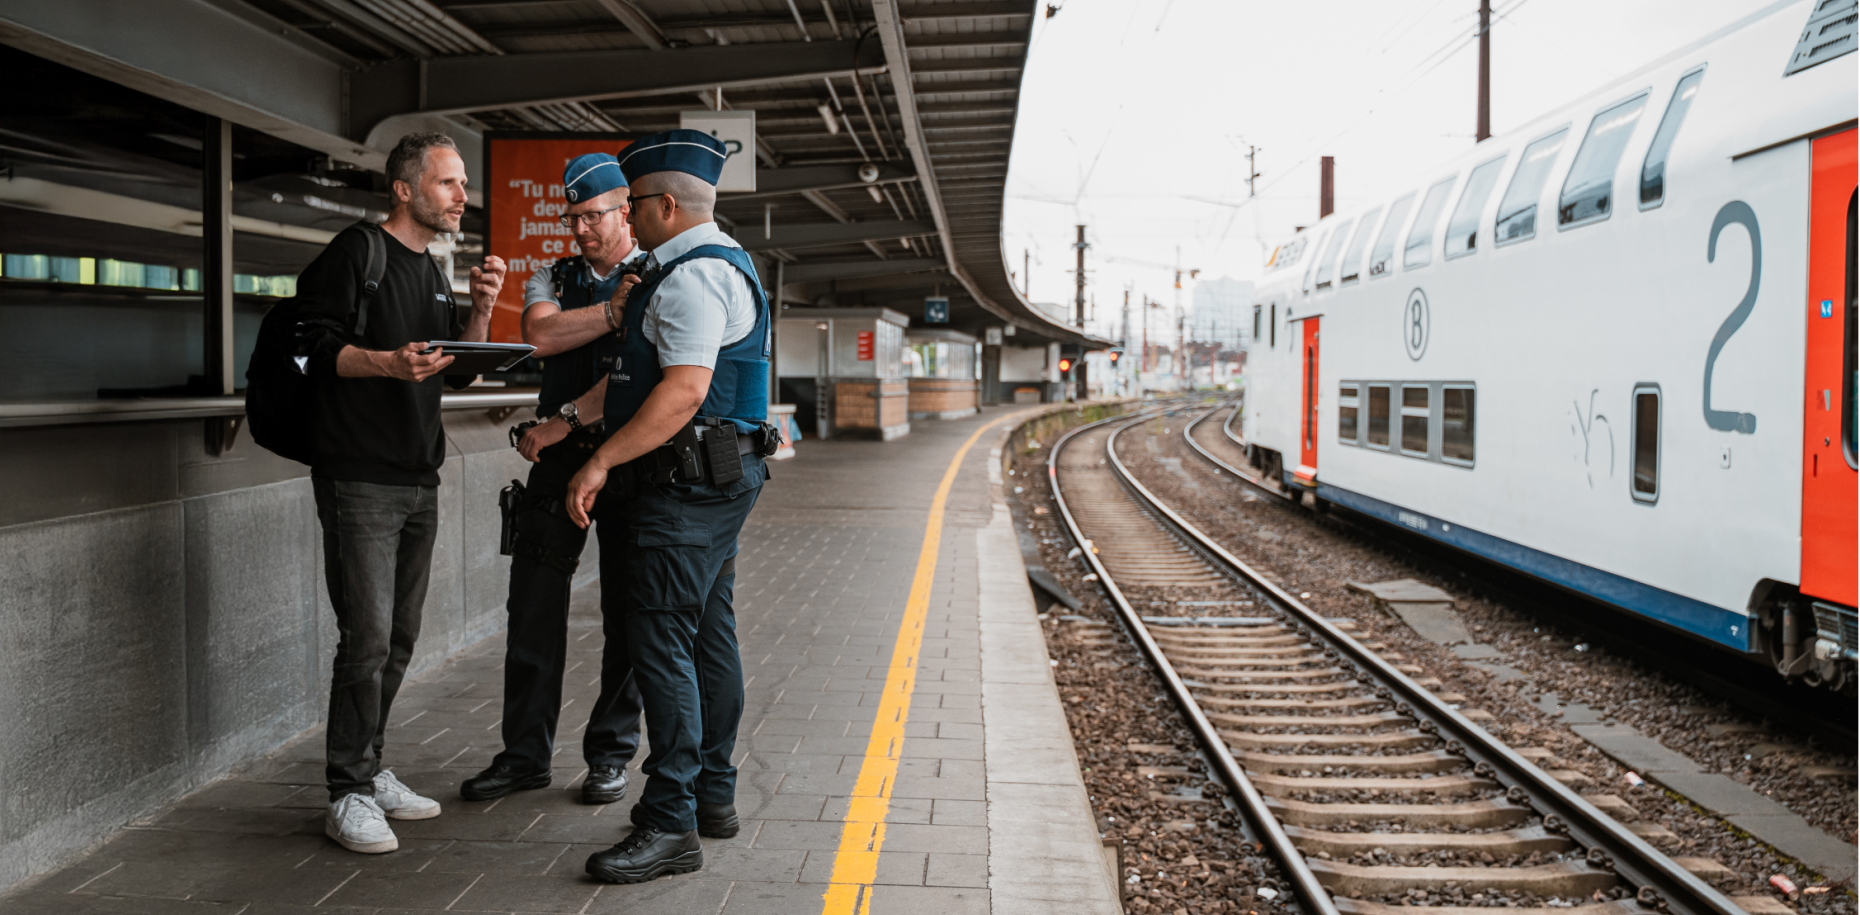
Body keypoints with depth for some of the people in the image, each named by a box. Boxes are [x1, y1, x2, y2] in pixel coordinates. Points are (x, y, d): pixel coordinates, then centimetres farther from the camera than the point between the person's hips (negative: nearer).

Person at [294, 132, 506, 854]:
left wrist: (480, 310, 3)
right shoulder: (355, 252, -4)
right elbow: (318, 343, -11)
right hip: (360, 477, -8)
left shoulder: (433, 274, 20)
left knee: (399, 637, 12)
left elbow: (458, 371, 18)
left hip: (419, 481, 8)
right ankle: (349, 794, 1)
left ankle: (370, 769, 23)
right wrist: (389, 362, -26)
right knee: (368, 639, -9)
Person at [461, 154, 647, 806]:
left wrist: (567, 418, -16)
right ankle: (525, 755, 13)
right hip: (559, 457, 4)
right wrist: (614, 310, -14)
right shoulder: (552, 279, 15)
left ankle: (611, 755, 16)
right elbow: (540, 336, -6)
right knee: (534, 606, 2)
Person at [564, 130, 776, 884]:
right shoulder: (717, 264, 20)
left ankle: (670, 823, -6)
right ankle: (712, 794, 25)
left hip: (688, 484, -11)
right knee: (708, 637, 15)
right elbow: (634, 376, 24)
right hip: (714, 481, 11)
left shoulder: (692, 275, -14)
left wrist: (601, 462, -24)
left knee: (660, 642, -10)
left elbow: (684, 390, -25)